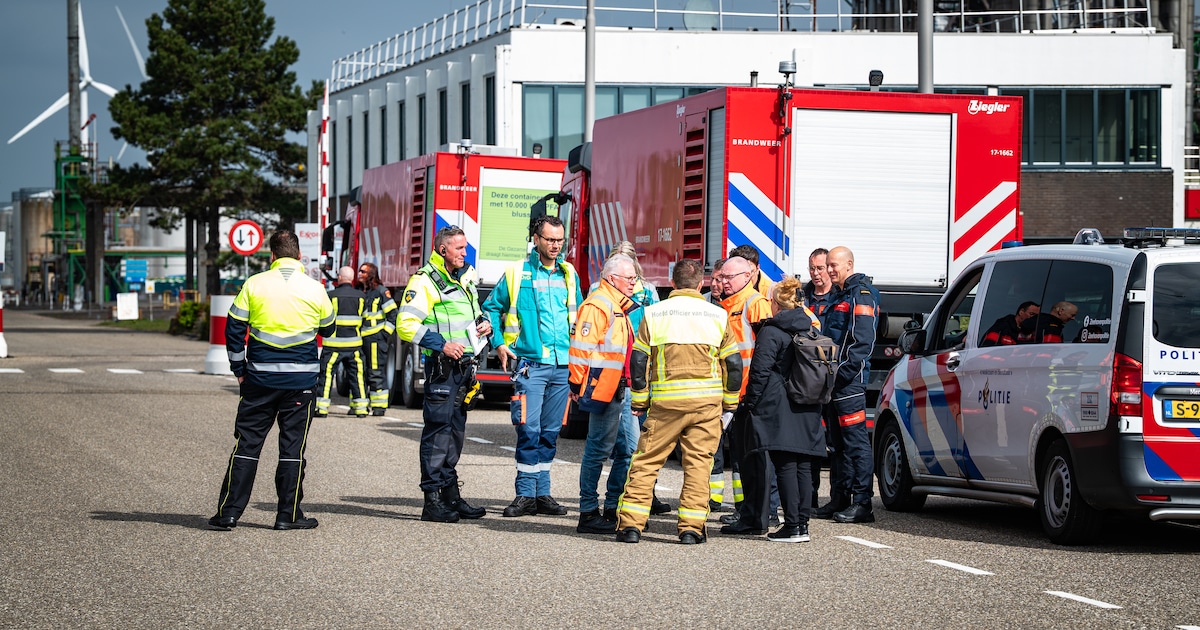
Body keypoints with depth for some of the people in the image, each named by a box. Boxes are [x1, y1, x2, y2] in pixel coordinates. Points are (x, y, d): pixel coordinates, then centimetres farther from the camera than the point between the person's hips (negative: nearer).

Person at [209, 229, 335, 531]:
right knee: (293, 446, 6)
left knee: (247, 444, 5)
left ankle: (228, 512, 4)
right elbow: (328, 328, 14)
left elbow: (234, 329, 0)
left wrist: (240, 370, 9)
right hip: (301, 379, 0)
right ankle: (289, 514, 7)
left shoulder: (254, 284, -3)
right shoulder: (314, 289, -2)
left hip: (260, 376, 0)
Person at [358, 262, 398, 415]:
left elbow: (392, 314, -4)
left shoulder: (381, 291, -3)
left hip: (376, 338, -6)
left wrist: (386, 333, -9)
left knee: (376, 373, -6)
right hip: (360, 338, 6)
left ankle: (379, 406, -2)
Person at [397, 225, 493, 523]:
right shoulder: (425, 281, -9)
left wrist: (485, 323, 10)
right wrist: (441, 344, -21)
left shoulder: (466, 278, 17)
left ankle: (451, 495, 19)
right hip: (441, 365, -8)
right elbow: (406, 325, -16)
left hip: (465, 365, 8)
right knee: (438, 429, -9)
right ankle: (432, 500, -8)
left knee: (456, 429, 12)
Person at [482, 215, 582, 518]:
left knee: (550, 431, 7)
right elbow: (492, 308, 8)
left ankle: (542, 493, 13)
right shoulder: (517, 273, 0)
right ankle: (525, 495, -5)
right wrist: (499, 344, -1)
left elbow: (578, 314, 23)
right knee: (529, 429, -9)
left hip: (563, 365, 4)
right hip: (531, 364, -4)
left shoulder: (569, 274, 12)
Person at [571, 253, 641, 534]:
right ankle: (589, 514, -1)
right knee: (598, 450, -6)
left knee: (629, 450, 10)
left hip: (622, 391, 10)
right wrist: (578, 385, -17)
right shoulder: (597, 305, -12)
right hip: (604, 390, -10)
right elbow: (582, 347, -17)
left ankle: (613, 510, 16)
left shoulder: (621, 307, 20)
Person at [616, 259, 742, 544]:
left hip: (665, 401, -1)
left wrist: (639, 401, 11)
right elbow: (733, 363, 8)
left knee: (646, 461, 5)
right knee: (698, 462, 6)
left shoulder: (654, 313, 3)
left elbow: (638, 360, 3)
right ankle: (691, 527, 2)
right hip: (707, 401, 1)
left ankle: (630, 523, 1)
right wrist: (730, 402, 18)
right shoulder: (717, 315, 5)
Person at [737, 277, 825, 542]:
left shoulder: (771, 333, -9)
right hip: (808, 411, 6)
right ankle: (803, 523, 9)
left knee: (785, 467, -6)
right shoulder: (811, 331, 12)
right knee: (803, 467, 8)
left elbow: (760, 372, -12)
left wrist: (749, 403, -5)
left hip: (779, 408, -6)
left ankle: (792, 526, -9)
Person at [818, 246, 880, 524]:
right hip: (835, 379, 10)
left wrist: (843, 372, -22)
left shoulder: (861, 295, -9)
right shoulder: (840, 296, 22)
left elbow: (862, 340, -18)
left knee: (855, 440, -10)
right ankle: (840, 499, 17)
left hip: (850, 380, -10)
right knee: (840, 441, 12)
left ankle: (862, 503, -12)